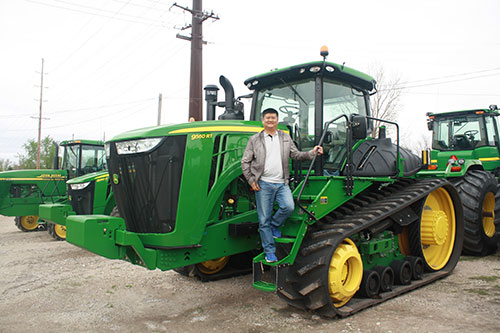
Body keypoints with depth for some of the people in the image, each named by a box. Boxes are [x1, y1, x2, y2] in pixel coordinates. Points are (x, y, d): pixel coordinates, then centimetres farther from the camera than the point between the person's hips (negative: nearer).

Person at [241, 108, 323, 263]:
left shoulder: (285, 138, 13)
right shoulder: (254, 140, 5)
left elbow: (296, 155, 12)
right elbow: (245, 162, 6)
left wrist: (312, 153, -5)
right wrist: (251, 180, -2)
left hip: (281, 183, 2)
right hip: (263, 184, -2)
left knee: (289, 206, -21)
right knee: (264, 219, 0)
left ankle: (274, 224, 11)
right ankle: (269, 251, 14)